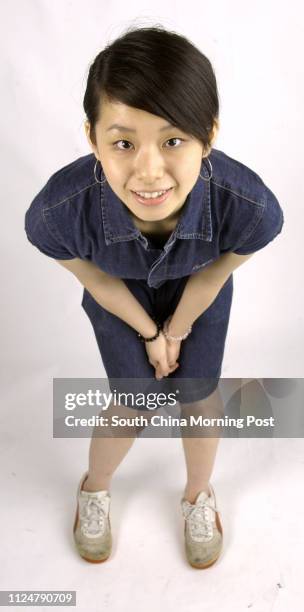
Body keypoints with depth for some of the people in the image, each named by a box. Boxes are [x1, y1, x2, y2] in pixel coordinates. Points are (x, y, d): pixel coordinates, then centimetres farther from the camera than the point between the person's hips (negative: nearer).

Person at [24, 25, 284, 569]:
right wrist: (149, 333, -4)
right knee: (135, 405, 2)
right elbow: (97, 280, -18)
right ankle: (94, 488, 38)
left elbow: (213, 275, -17)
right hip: (119, 290, 0)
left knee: (198, 395, 7)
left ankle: (198, 495, 41)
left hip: (195, 286, 1)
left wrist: (177, 329, -1)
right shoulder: (58, 212, -41)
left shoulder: (250, 207, -41)